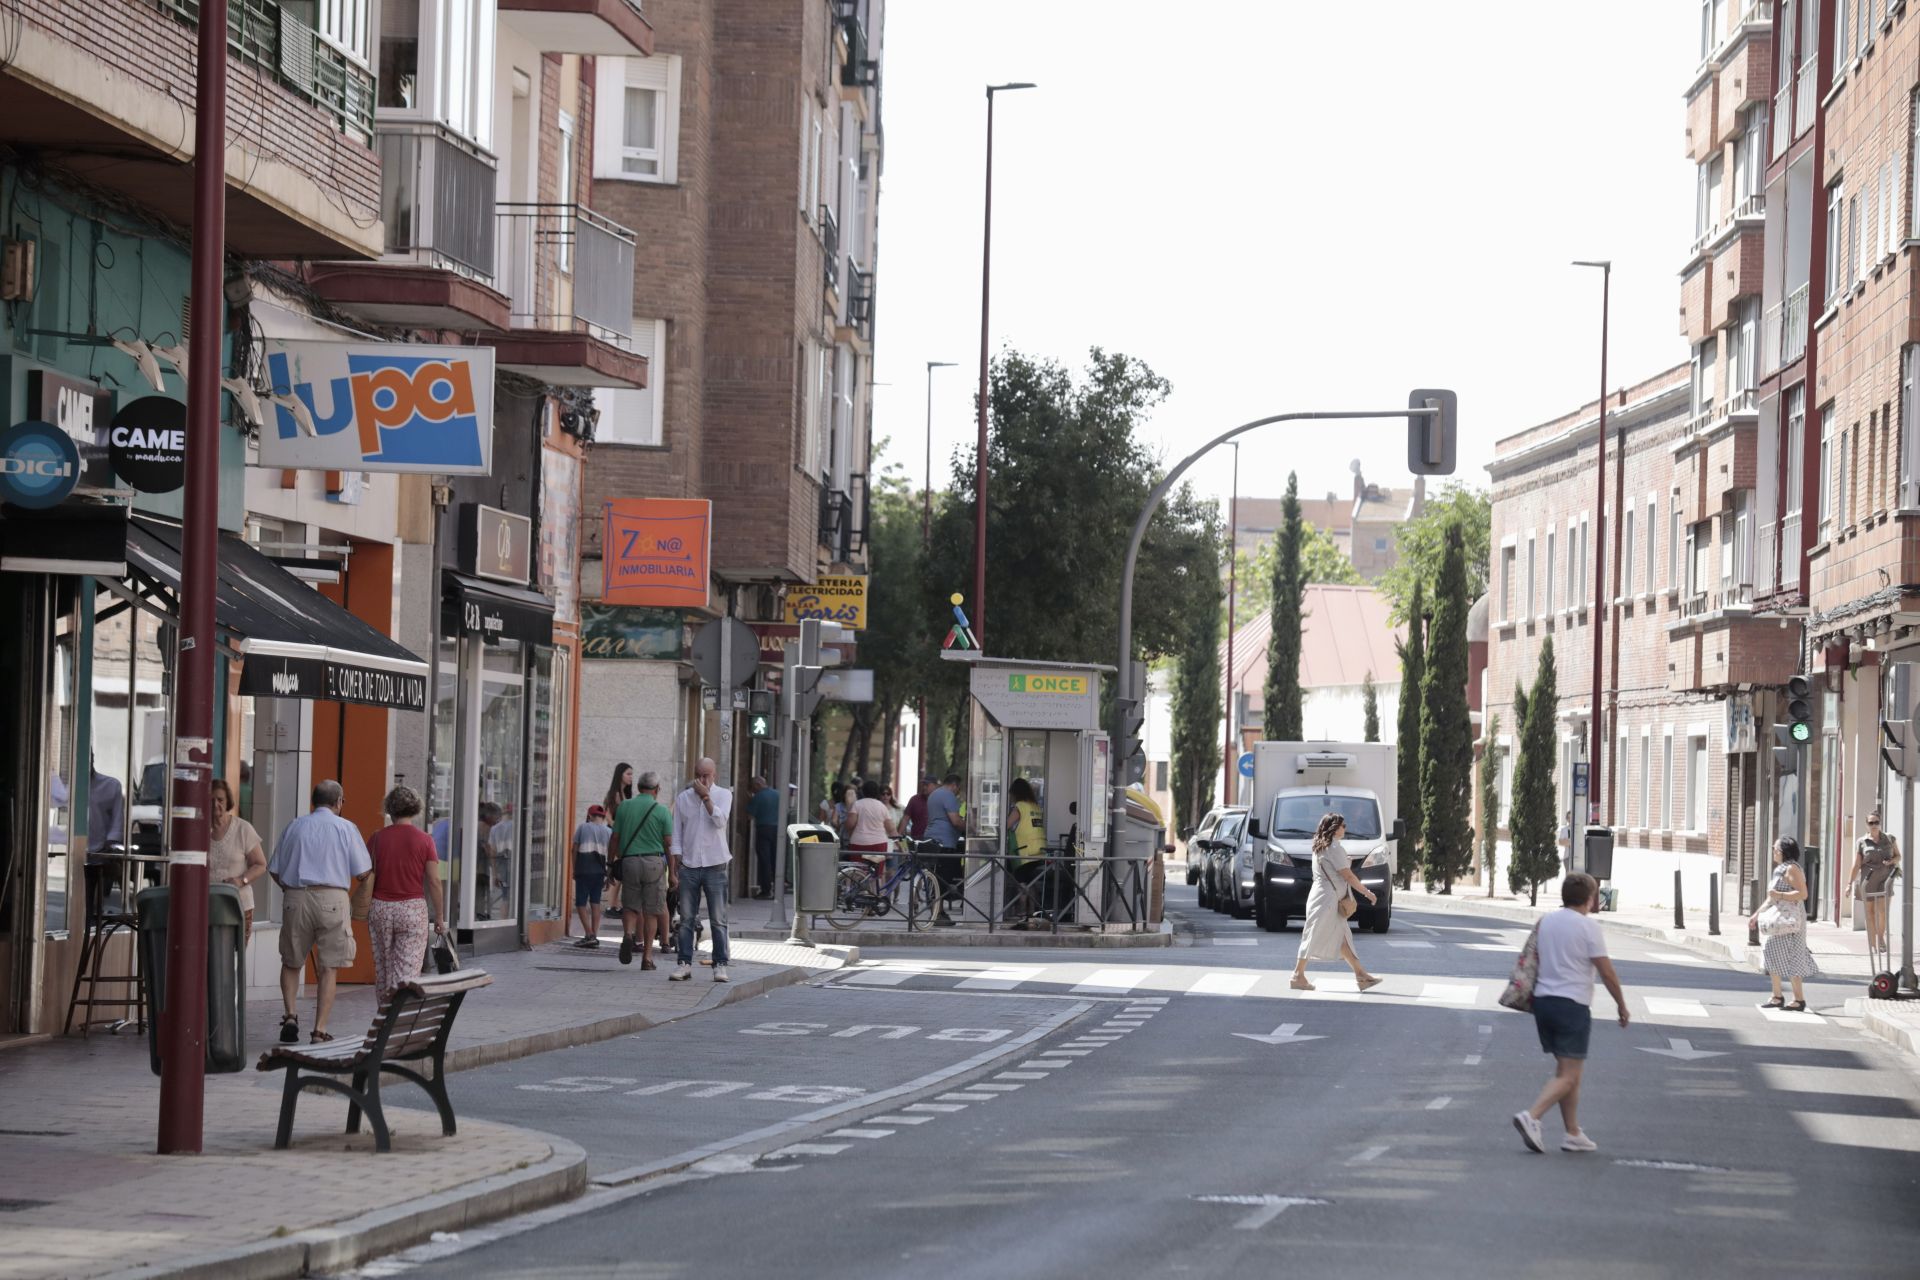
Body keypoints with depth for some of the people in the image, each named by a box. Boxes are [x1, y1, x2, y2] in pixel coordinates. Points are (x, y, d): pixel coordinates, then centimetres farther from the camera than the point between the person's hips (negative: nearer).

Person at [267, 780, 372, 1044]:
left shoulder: (295, 826, 9)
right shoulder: (346, 828, 2)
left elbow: (274, 870, 11)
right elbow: (363, 872, 1)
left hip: (296, 897, 2)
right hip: (332, 898, -2)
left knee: (291, 963, 19)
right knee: (329, 968, 2)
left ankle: (290, 1015, 3)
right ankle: (320, 1030, -1)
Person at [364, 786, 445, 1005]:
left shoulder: (378, 838, 0)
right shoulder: (424, 840, -4)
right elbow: (434, 881, -5)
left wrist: (365, 912, 12)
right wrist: (440, 916, 3)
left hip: (380, 907, 2)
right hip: (413, 909, -2)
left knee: (383, 969, 13)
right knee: (408, 970, -3)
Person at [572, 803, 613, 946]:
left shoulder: (582, 827, 2)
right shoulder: (609, 831, 7)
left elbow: (574, 850, 1)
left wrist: (574, 870, 10)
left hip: (584, 869, -3)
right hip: (600, 870, 3)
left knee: (581, 903, 0)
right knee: (595, 902, 12)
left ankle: (589, 935, -13)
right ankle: (594, 935, 6)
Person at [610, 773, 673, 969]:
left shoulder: (624, 807, 5)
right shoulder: (662, 811, -1)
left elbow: (615, 839, 6)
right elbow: (669, 843, -2)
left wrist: (612, 865, 18)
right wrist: (672, 873, 5)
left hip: (629, 861, 2)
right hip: (654, 862, -1)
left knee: (630, 906, 13)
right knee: (651, 911, 5)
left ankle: (628, 933, -18)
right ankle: (647, 957, 4)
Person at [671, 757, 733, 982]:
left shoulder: (723, 795, 3)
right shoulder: (683, 798, 9)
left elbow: (720, 820, -14)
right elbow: (677, 832, 11)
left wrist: (705, 796, -16)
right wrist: (676, 860, 4)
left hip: (715, 865, -2)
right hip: (689, 864, 2)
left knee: (718, 919, -1)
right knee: (687, 919, 2)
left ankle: (720, 964, 2)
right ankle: (684, 963, 5)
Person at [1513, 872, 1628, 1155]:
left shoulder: (1544, 922, 9)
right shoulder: (1588, 925, -9)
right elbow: (1606, 972, -9)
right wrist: (1621, 1005, 3)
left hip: (1543, 1000, 7)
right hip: (1573, 1004, -7)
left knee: (1566, 1070, 16)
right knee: (1568, 1076, -6)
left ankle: (1573, 1134, 17)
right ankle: (1531, 1117, -24)